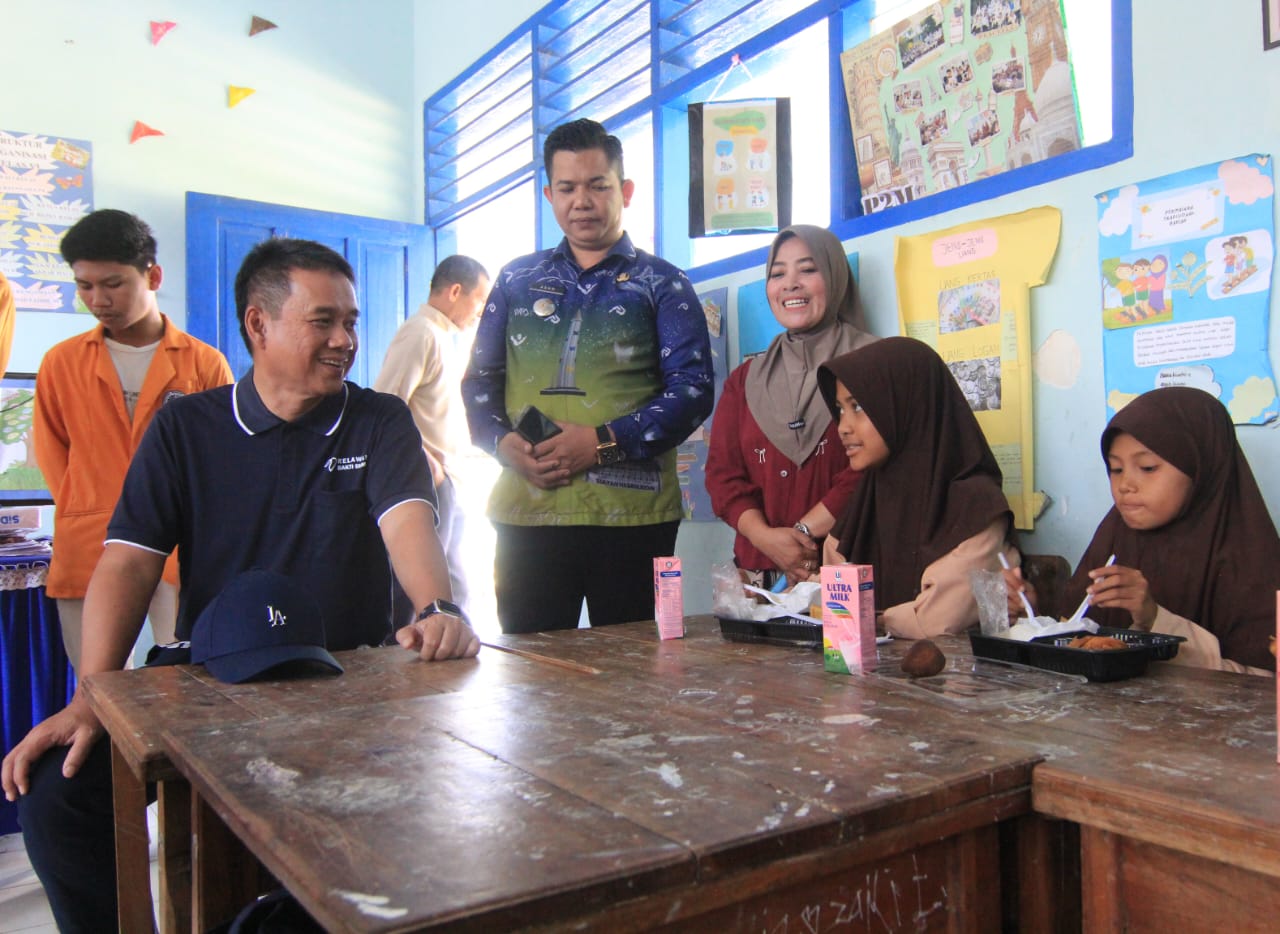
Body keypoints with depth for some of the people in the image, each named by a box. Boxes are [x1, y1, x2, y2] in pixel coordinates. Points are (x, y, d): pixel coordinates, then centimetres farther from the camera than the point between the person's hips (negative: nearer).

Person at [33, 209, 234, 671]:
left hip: (180, 551, -2)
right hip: (86, 553, 2)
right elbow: (51, 451, 15)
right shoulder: (61, 363, 7)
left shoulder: (204, 363, 1)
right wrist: (83, 513, 7)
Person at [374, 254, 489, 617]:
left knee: (454, 591, 16)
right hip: (429, 484, -10)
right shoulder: (421, 334, -12)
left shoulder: (443, 337, 19)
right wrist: (426, 463, -20)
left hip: (445, 482, 10)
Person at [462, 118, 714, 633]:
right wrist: (505, 444, -5)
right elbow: (480, 379, 16)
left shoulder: (662, 284, 7)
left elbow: (693, 388, -2)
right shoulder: (517, 279, 16)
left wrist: (604, 442, -14)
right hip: (525, 513, 2)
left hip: (631, 515, -2)